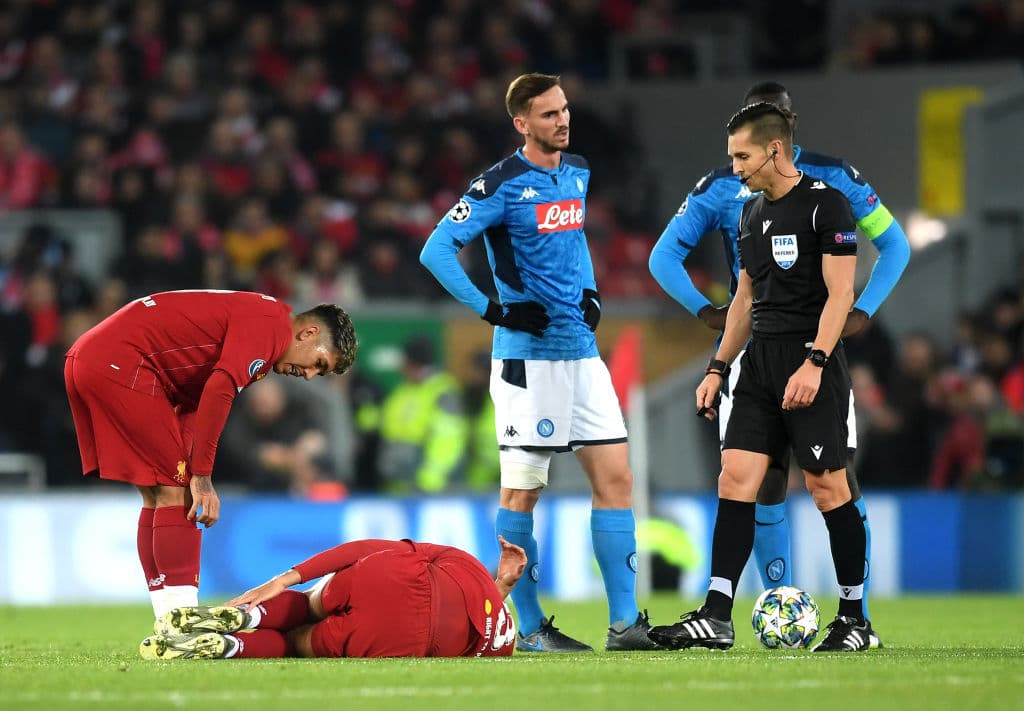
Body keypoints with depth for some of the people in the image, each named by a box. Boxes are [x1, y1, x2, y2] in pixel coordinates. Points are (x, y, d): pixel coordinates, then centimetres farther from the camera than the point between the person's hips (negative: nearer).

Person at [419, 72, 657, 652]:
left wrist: (591, 293, 14)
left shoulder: (578, 172, 11)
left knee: (616, 476, 1)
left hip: (582, 351, 7)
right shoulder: (501, 186, -10)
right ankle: (526, 627, 6)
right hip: (527, 358, -7)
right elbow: (436, 251, -13)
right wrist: (494, 311, -16)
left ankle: (625, 621, 2)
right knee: (522, 490, -2)